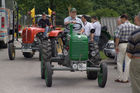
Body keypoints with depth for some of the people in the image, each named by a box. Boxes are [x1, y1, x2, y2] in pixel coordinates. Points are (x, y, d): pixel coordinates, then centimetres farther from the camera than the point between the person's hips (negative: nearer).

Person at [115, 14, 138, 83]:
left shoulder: (122, 26, -9)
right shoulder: (134, 26, 3)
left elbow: (118, 37, -12)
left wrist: (116, 46, -5)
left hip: (122, 44, -3)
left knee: (119, 62, 9)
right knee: (127, 62, 6)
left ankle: (120, 78, 10)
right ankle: (125, 79, 8)